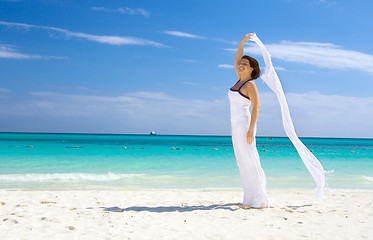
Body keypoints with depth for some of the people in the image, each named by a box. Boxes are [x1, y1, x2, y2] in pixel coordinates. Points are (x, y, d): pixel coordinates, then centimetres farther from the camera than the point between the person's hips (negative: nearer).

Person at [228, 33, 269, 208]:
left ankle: (260, 200, -4)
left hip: (244, 124, -9)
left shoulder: (250, 84, -9)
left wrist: (251, 131, -22)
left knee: (250, 162, -8)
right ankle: (250, 198, 14)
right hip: (236, 125, 9)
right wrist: (242, 42, 19)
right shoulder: (240, 81, 15)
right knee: (243, 163, 9)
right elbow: (236, 60, 25)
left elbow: (256, 107, -15)